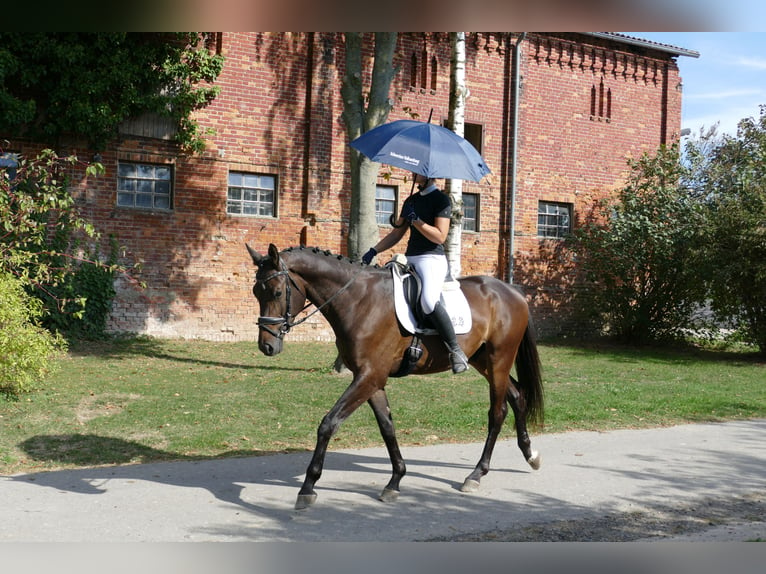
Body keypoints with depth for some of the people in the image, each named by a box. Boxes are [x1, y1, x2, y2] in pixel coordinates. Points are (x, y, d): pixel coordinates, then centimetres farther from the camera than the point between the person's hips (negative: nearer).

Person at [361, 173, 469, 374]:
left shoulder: (441, 199, -4)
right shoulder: (411, 201, 19)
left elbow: (440, 236, -13)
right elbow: (396, 234, 20)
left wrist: (415, 219, -17)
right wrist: (373, 251, 9)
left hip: (432, 258, -9)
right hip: (409, 259, 9)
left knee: (429, 300, -33)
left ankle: (456, 351, -22)